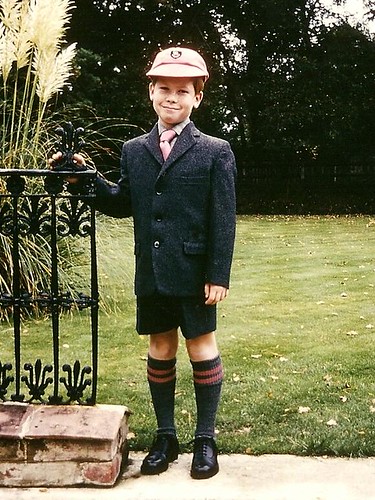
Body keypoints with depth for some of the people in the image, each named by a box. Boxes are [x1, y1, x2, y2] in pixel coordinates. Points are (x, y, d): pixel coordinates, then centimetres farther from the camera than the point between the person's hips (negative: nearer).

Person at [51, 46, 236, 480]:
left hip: (194, 274, -4)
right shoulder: (133, 151, 9)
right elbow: (123, 204, 9)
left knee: (202, 347, 7)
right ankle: (165, 436, 27)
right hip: (150, 276, 4)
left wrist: (218, 276, -12)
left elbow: (223, 220, -7)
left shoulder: (215, 152, -3)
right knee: (159, 351, 13)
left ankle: (205, 439, 21)